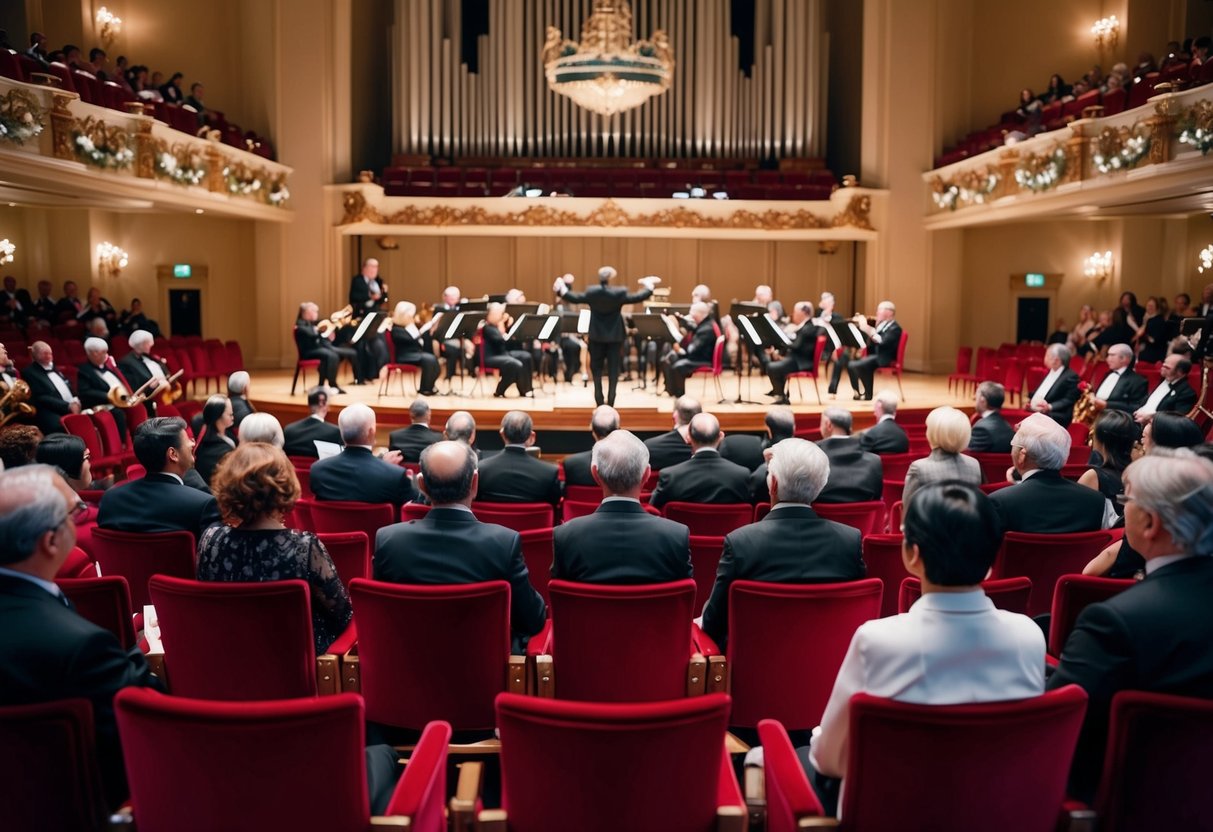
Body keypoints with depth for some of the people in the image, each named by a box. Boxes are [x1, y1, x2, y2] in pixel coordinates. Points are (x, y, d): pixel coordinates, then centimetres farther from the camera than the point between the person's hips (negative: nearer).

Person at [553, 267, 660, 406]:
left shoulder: (591, 292, -11)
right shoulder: (619, 293, -14)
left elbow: (572, 298, -4)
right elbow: (638, 297, -7)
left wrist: (561, 287, 11)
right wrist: (649, 286, 8)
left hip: (596, 336, 1)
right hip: (615, 337, -1)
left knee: (596, 370, 12)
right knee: (613, 370, 6)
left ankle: (599, 401, 10)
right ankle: (610, 402, 4)